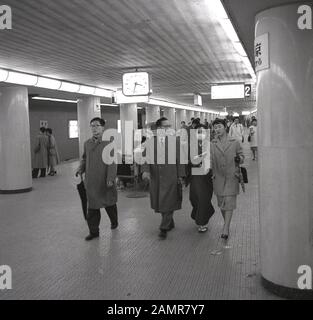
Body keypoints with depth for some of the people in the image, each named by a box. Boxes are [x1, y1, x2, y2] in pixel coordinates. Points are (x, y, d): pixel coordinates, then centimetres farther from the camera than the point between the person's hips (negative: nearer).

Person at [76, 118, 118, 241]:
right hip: (91, 181, 4)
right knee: (92, 206, 5)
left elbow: (112, 162, -13)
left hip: (105, 181, -3)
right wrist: (80, 169, 1)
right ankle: (94, 231, 15)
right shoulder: (87, 143, 8)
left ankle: (114, 221, 42)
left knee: (109, 203, 15)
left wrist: (110, 178, -21)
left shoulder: (109, 143, -8)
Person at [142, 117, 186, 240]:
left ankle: (164, 228, 6)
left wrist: (181, 176, -4)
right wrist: (145, 170, -18)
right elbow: (146, 158, 0)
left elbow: (179, 159, -1)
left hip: (171, 177, -3)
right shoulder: (150, 141, 3)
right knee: (160, 203, 13)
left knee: (168, 202, -3)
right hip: (155, 178, 3)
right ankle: (170, 223, 33)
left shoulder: (175, 140, -1)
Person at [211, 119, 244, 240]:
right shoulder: (212, 144, 6)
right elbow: (210, 160, 10)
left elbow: (242, 157, 9)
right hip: (218, 177, 2)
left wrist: (239, 159, -13)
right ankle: (226, 223, 30)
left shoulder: (235, 142, 3)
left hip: (232, 176, -2)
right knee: (221, 202, 9)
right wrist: (211, 172, -8)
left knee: (229, 202, -7)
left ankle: (226, 229, -6)